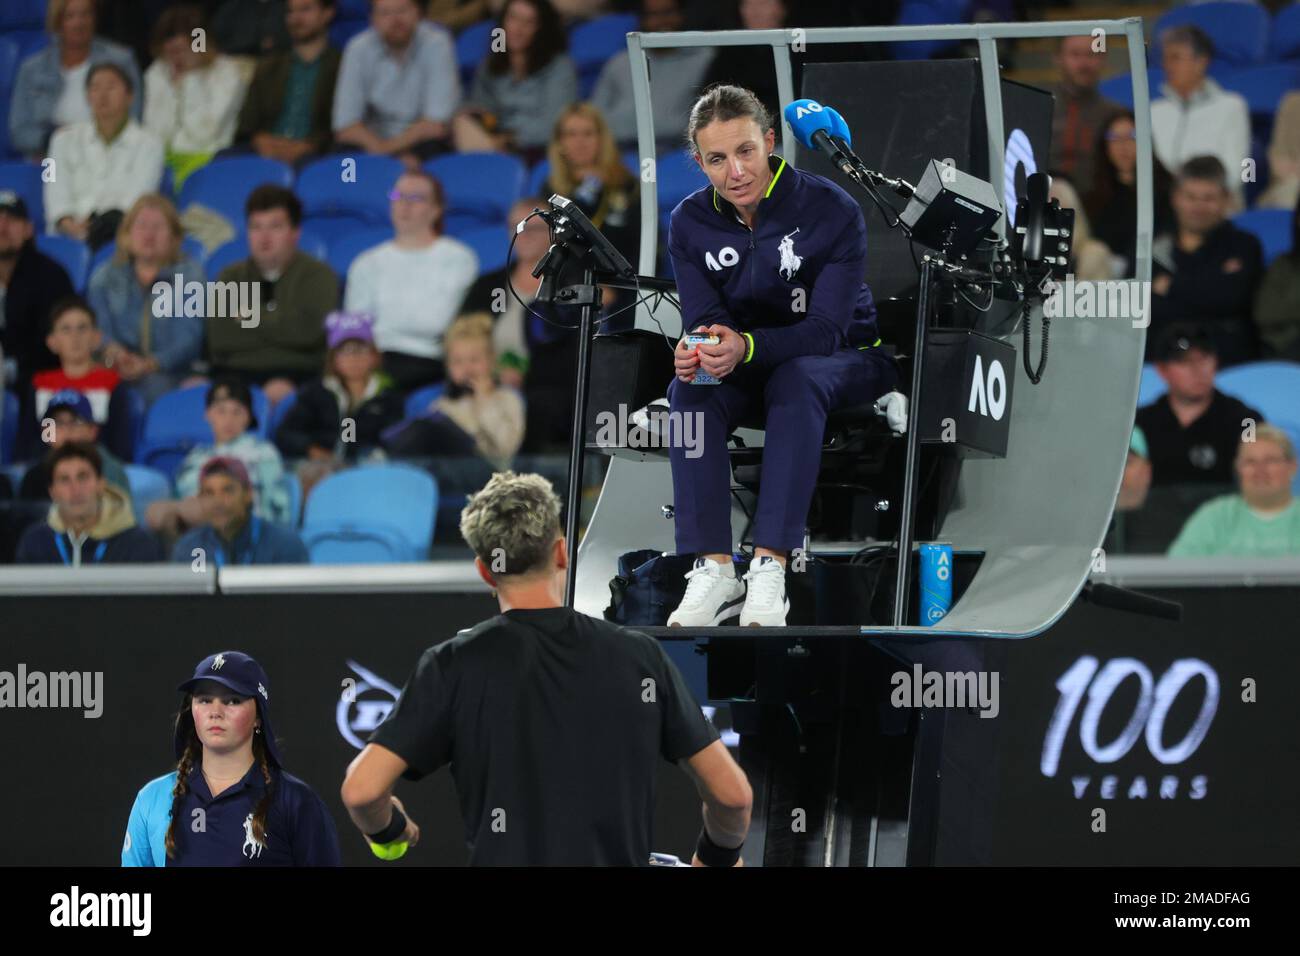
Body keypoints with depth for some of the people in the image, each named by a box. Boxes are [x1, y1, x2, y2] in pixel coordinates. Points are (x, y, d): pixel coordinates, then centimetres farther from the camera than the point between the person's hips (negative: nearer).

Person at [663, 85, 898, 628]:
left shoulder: (832, 211, -21)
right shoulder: (690, 222, -6)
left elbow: (827, 329, -26)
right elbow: (702, 318, -7)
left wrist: (746, 347, -44)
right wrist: (696, 352, -34)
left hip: (844, 360, -4)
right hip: (744, 364, 4)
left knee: (796, 381, -38)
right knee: (689, 391, -28)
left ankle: (769, 567, -45)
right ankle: (714, 570, -34)